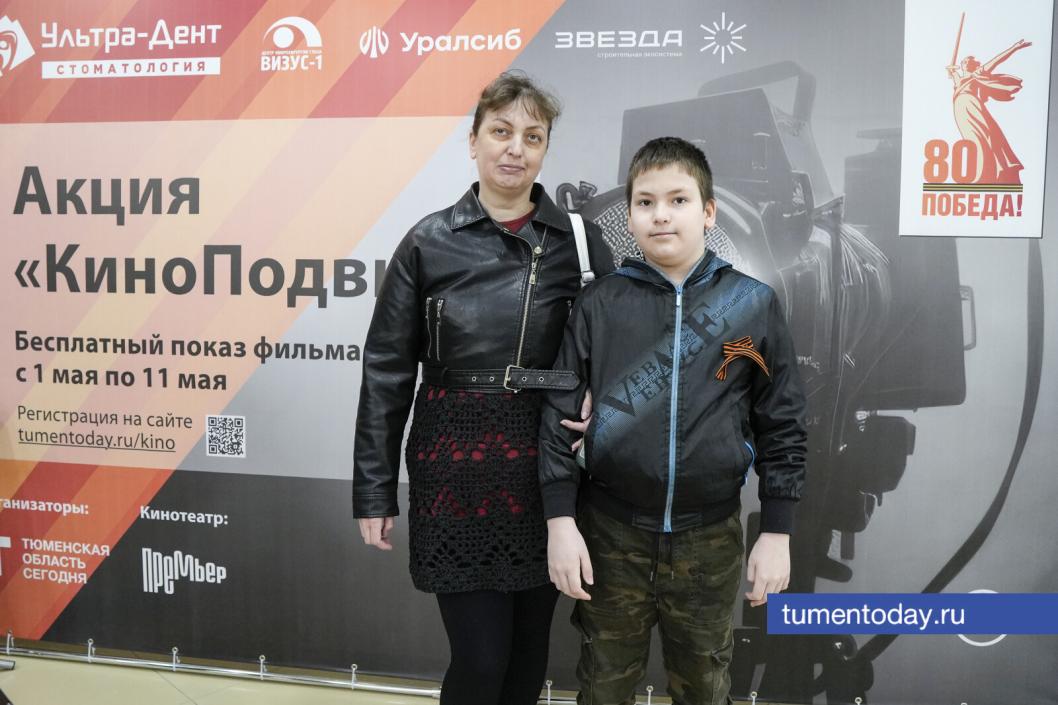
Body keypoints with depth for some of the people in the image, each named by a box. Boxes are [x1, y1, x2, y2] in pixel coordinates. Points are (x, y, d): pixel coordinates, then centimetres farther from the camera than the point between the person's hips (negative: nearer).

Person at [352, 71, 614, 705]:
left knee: (529, 651, 14)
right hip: (455, 470, -2)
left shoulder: (579, 241, 1)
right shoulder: (429, 242, -2)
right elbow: (387, 369, -1)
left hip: (546, 469, 2)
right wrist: (374, 489, -3)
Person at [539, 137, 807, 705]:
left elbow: (782, 424, 1)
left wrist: (777, 532, -1)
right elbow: (559, 412, -2)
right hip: (610, 534, 0)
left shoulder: (753, 305, -3)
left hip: (710, 537, 0)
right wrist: (560, 521, -6)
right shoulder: (599, 304, -3)